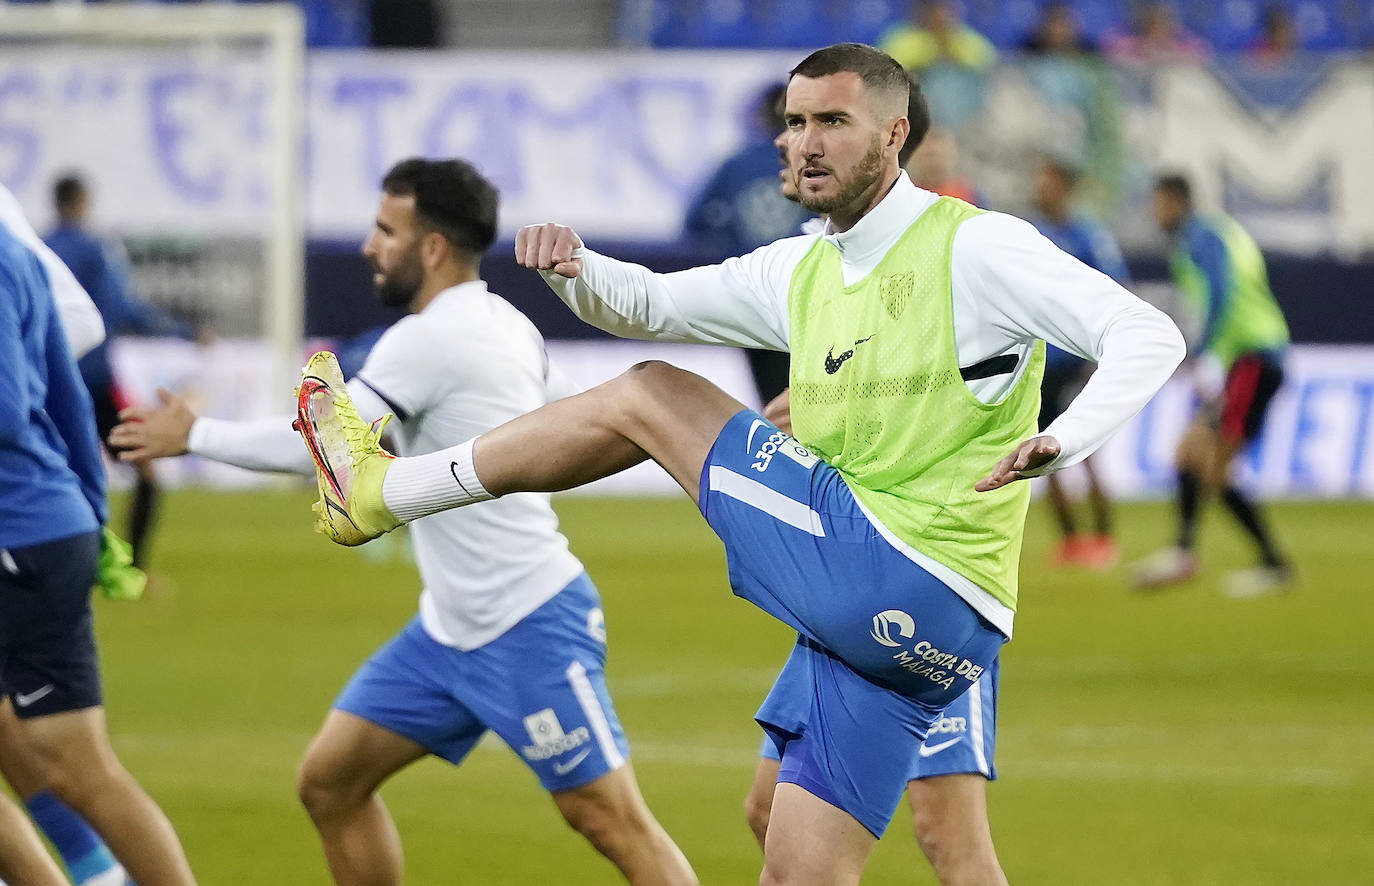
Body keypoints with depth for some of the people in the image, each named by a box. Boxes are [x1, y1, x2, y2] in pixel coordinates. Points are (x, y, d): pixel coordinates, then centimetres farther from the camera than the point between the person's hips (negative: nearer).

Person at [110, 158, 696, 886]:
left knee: (612, 823, -9)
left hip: (530, 630, -10)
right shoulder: (504, 323, 8)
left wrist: (192, 436, -7)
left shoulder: (427, 341, -18)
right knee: (329, 779, 7)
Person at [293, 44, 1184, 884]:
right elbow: (648, 305, 23)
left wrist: (1063, 441, -33)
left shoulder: (975, 247, -6)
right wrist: (574, 267, -1)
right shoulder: (800, 272, 16)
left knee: (651, 397, 1)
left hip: (901, 575, -8)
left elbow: (1149, 335, -14)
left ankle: (377, 488, 12)